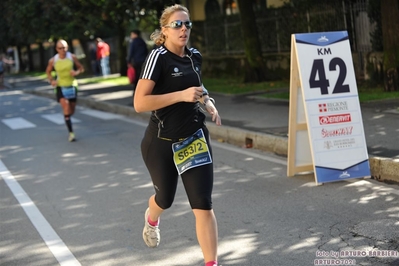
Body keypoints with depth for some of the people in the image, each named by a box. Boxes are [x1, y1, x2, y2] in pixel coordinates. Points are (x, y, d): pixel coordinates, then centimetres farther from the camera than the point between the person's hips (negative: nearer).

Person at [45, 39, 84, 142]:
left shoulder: (72, 57, -6)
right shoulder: (53, 60, -7)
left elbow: (81, 68, 5)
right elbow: (48, 71, 11)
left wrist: (76, 72, -18)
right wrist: (51, 80, -7)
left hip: (72, 86, 2)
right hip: (60, 86, -2)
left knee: (72, 111, 9)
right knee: (66, 107, -22)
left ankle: (67, 118, 48)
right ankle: (71, 132, -20)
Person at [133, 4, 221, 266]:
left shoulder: (195, 57, 3)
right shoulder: (158, 57, -16)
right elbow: (139, 103, -24)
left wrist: (208, 103, 4)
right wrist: (182, 95, -28)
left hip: (194, 138, 4)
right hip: (162, 142, -3)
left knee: (203, 203, -7)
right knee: (165, 198, 18)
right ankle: (152, 219, 55)